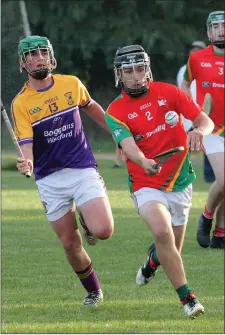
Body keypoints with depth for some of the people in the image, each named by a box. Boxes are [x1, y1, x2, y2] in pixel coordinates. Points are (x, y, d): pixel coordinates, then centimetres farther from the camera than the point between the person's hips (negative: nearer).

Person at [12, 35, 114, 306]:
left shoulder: (72, 84, 0)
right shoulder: (21, 103, -7)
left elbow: (90, 107, 21)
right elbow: (26, 143, -16)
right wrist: (26, 163, -38)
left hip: (83, 170, 0)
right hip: (50, 180, 0)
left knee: (103, 231, -19)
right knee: (71, 244, 3)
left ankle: (87, 220, 17)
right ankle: (93, 291, 27)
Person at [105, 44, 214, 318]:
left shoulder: (168, 92, -3)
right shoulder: (115, 111, -9)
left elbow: (205, 120, -5)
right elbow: (128, 145, -26)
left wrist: (200, 131, -30)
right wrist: (144, 162, -48)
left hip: (180, 184, 3)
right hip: (146, 186, -3)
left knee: (171, 250, 13)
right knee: (162, 232, -30)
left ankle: (153, 260, 52)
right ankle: (187, 299, -23)